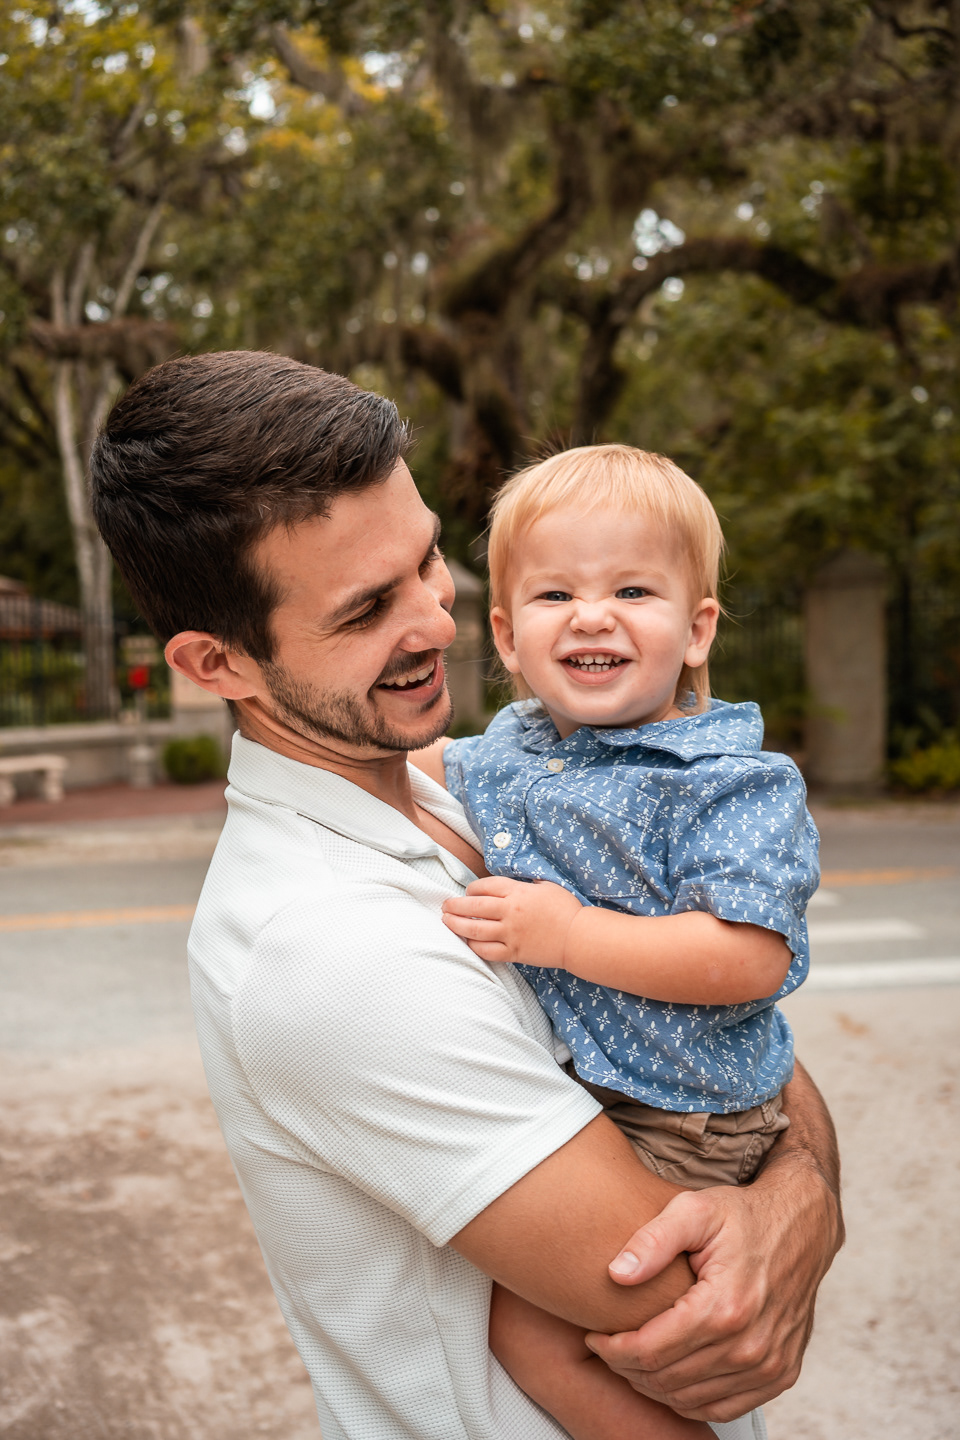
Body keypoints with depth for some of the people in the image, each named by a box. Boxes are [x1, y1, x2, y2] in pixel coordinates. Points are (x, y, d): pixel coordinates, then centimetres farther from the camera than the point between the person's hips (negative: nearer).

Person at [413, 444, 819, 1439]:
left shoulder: (731, 785, -18)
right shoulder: (506, 751, 5)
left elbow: (751, 958, -28)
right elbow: (442, 770, 29)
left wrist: (565, 933, -29)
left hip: (670, 1125, -8)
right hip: (542, 1091, 8)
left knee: (521, 1312, -15)